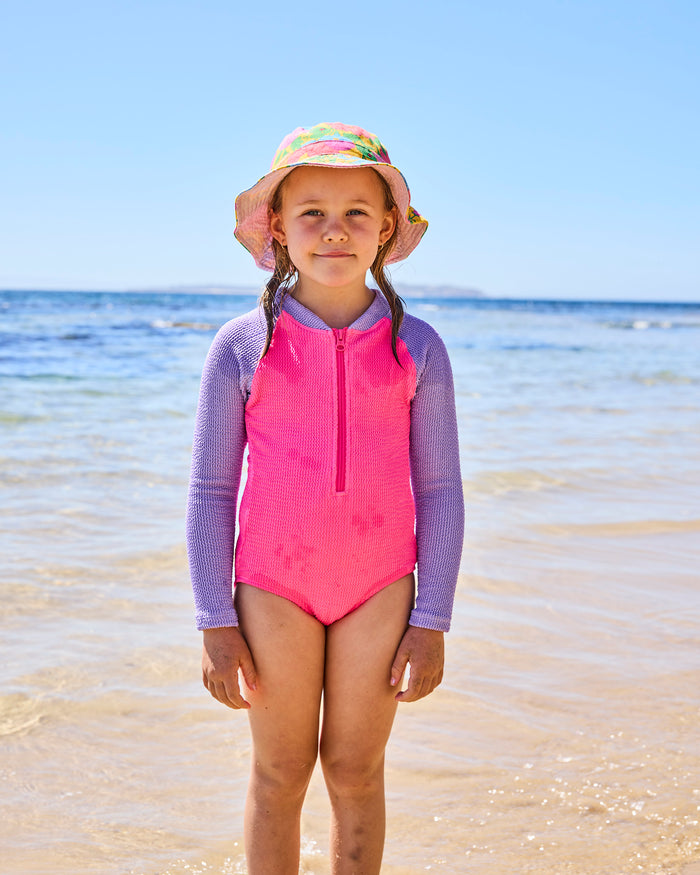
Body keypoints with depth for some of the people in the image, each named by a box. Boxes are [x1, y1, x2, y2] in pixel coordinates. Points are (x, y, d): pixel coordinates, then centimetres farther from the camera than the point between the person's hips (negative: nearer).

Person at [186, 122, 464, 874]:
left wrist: (431, 620, 0)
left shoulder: (416, 349, -3)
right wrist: (216, 622, -2)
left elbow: (440, 492, 1)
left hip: (379, 586, 1)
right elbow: (210, 492, -1)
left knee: (356, 771, 11)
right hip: (272, 585, 0)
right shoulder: (242, 347, -6)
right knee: (280, 773, 10)